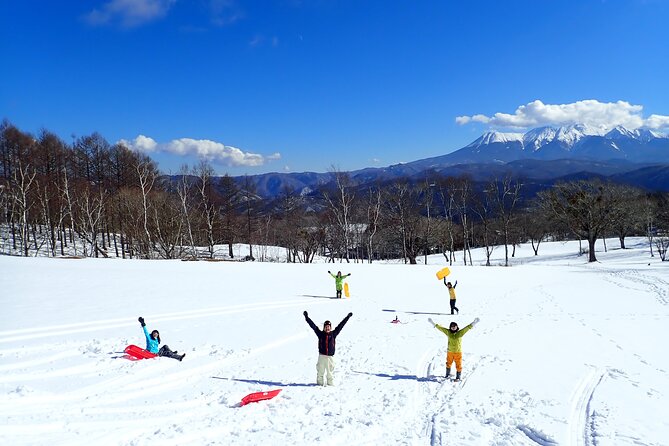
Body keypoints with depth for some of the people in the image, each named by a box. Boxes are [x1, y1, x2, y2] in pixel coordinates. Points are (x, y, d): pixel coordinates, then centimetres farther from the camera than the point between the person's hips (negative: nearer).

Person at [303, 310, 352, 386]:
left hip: (330, 356, 1)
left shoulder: (333, 334, 5)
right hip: (322, 356, -1)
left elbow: (341, 325, 8)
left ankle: (331, 383, 16)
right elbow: (313, 325, 0)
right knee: (320, 371, 4)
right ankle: (320, 383, 17)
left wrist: (348, 317, 10)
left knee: (330, 371, 5)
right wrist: (307, 317, -3)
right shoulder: (320, 334, 3)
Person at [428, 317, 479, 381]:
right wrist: (434, 324, -3)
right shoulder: (448, 332, -5)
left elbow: (467, 328, -14)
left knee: (458, 365, 4)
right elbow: (440, 328, -2)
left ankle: (458, 377, 20)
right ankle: (448, 374, 43)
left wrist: (474, 323, -22)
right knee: (448, 363, 20)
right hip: (450, 352, 2)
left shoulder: (460, 333, -9)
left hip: (458, 352, -2)